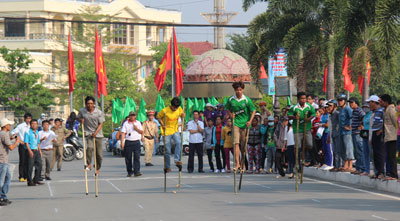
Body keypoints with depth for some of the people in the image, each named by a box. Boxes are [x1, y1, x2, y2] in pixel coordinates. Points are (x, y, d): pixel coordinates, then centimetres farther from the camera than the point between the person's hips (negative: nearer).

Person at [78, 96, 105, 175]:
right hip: (88, 133, -1)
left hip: (98, 134, 1)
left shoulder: (99, 112, -4)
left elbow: (101, 124, -5)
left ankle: (97, 168, 26)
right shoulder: (82, 111, 0)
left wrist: (96, 132, -19)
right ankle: (89, 164, -14)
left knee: (99, 154, 5)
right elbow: (78, 118, 17)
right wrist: (80, 120, -7)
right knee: (90, 147, -30)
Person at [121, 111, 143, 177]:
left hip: (136, 142, 1)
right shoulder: (126, 123, 6)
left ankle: (137, 172, -13)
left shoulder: (138, 123, 12)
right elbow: (123, 133, 0)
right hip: (128, 142, -1)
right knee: (128, 158, 1)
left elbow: (141, 132, 12)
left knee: (137, 157, -10)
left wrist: (136, 128, -7)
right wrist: (122, 143, -9)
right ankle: (129, 172, 12)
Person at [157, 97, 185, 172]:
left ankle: (177, 160, -28)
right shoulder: (165, 111, -14)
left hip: (175, 130, 3)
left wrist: (183, 115, -8)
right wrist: (162, 125, -13)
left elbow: (182, 114, 17)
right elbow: (158, 117, 0)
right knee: (167, 151, 0)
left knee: (178, 142, -28)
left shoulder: (179, 109, -3)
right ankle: (167, 167, 13)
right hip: (166, 131, -2)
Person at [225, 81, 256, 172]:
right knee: (236, 143, -13)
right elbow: (228, 109, 16)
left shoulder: (247, 100, -6)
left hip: (245, 123, 0)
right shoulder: (231, 100, -1)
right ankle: (237, 163, -19)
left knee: (244, 145, 6)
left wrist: (250, 121, -8)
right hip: (236, 122, 0)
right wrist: (231, 115, -3)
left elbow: (253, 110, 2)